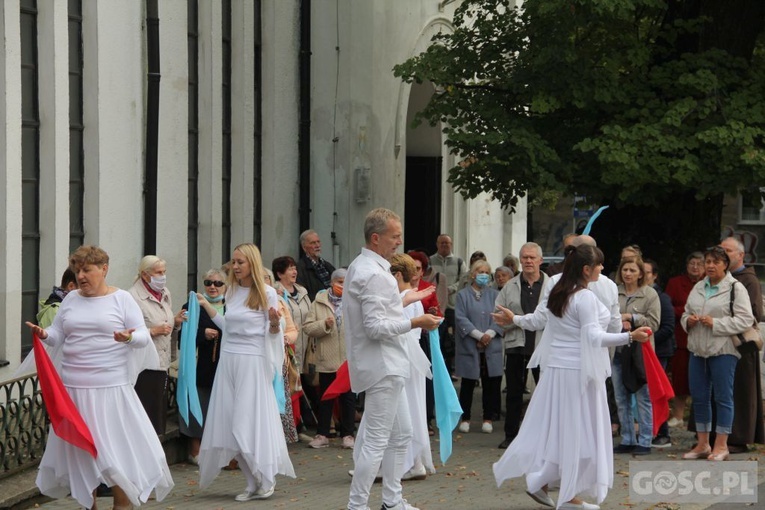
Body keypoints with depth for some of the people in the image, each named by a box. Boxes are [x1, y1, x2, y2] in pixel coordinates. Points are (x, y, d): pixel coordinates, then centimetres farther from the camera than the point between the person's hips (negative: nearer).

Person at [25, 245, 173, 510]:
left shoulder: (121, 299, -2)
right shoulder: (71, 299, 10)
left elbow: (144, 336, -5)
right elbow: (58, 336, 10)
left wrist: (130, 337, -27)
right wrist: (44, 335, -11)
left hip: (110, 388, -4)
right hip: (73, 388, 4)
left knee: (118, 448, -3)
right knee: (80, 449, 10)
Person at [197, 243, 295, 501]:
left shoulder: (267, 293, -5)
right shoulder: (231, 292, 11)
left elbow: (274, 333, -4)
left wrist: (274, 322, -25)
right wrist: (206, 306, 18)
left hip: (253, 362, -6)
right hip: (228, 361, 6)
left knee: (252, 421, -4)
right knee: (233, 424, 4)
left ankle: (266, 477, 12)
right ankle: (253, 483, 12)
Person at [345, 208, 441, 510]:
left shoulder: (361, 267, 13)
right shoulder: (374, 274, -20)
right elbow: (376, 326, -24)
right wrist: (415, 323, -19)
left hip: (387, 366, 11)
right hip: (383, 365, -11)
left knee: (400, 435, 17)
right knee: (377, 440, -5)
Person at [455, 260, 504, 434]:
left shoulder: (494, 295, 11)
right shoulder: (463, 295, 4)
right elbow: (461, 319, -7)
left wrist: (489, 334, -15)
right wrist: (479, 335, -15)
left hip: (491, 347, 2)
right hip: (470, 347, -2)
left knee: (491, 383, 3)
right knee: (468, 384, 4)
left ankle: (488, 418, 14)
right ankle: (465, 418, 14)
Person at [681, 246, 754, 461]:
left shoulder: (736, 288, -5)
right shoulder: (698, 288, 14)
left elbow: (745, 320, -13)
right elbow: (685, 314, 21)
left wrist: (715, 323, -18)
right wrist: (688, 320, -2)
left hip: (723, 350, -6)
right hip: (698, 350, 6)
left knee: (723, 397, -1)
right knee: (699, 397, 9)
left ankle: (721, 445, 7)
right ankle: (702, 444, 19)